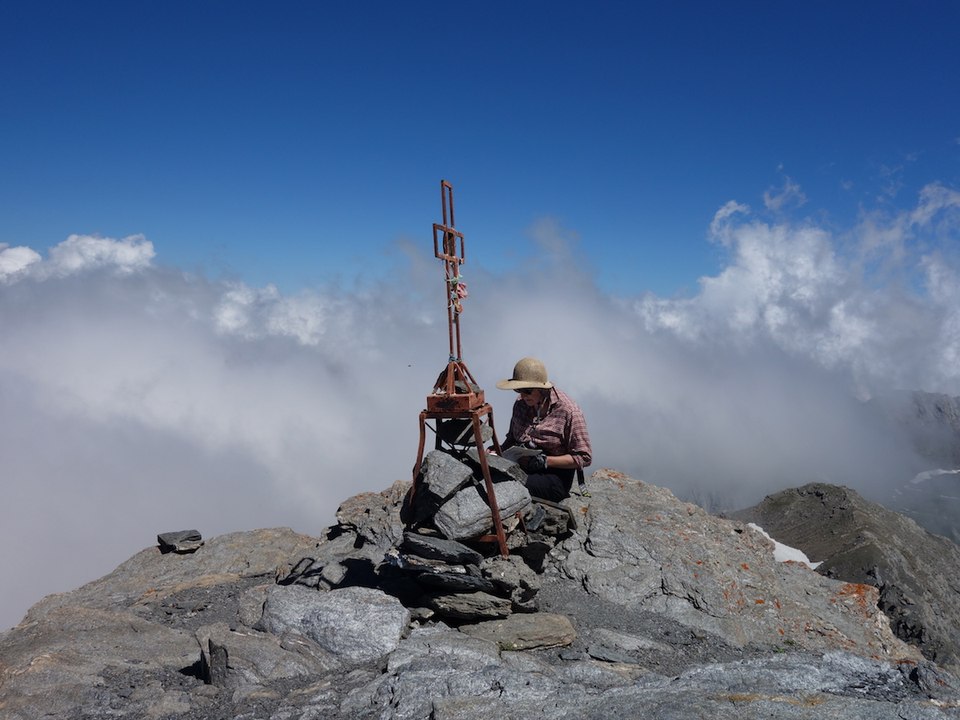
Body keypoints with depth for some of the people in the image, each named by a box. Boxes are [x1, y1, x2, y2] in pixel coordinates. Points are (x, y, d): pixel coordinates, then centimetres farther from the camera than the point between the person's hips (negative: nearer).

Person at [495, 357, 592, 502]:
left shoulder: (567, 410, -13)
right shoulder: (521, 403, 5)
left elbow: (584, 457, -10)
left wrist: (546, 461, -18)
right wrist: (500, 449, 0)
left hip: (553, 475, -5)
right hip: (520, 466, 6)